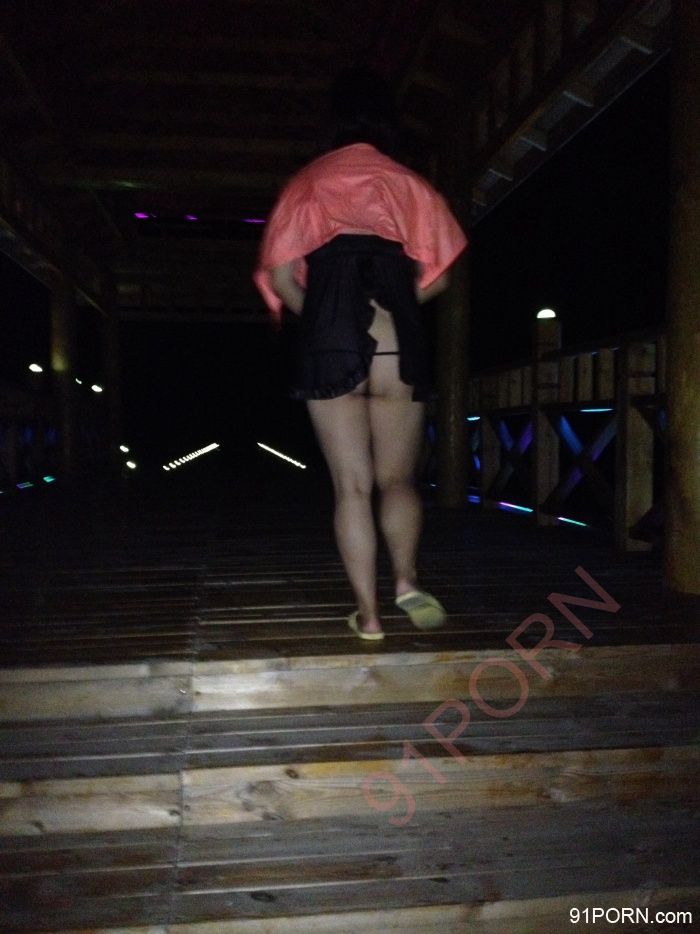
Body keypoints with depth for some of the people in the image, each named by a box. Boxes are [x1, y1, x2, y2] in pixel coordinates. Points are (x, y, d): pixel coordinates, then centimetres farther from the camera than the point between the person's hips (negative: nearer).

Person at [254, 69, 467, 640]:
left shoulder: (307, 185, 12)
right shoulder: (409, 184, 11)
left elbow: (282, 277, 4)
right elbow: (436, 279, 7)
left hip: (329, 342, 0)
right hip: (400, 345, 0)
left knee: (352, 486, 5)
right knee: (398, 479, 13)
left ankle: (368, 611, 3)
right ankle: (406, 578, -7)